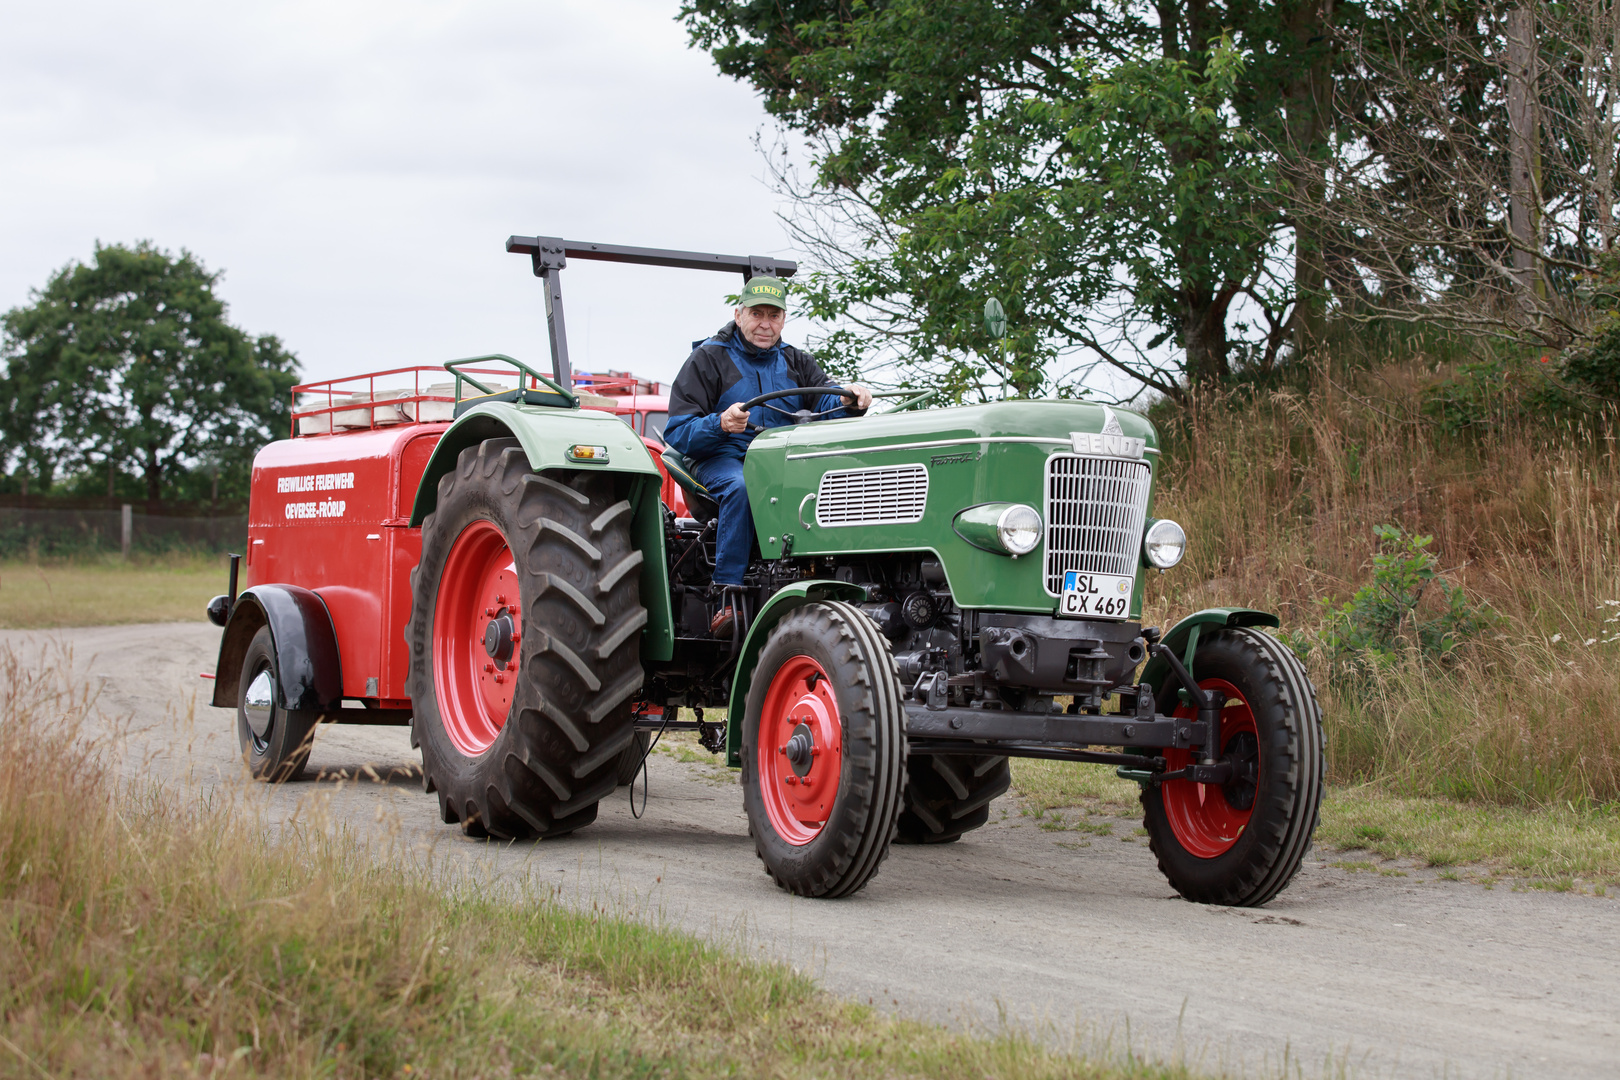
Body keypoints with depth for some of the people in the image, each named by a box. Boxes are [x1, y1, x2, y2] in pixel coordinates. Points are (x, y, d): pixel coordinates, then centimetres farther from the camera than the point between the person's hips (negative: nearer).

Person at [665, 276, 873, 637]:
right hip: (723, 457, -3)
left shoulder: (796, 362, 17)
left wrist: (848, 399, -26)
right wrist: (720, 424, -26)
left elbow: (825, 400, -2)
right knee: (741, 488, -38)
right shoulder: (707, 359, 4)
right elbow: (678, 432, -5)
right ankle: (727, 602, -39)